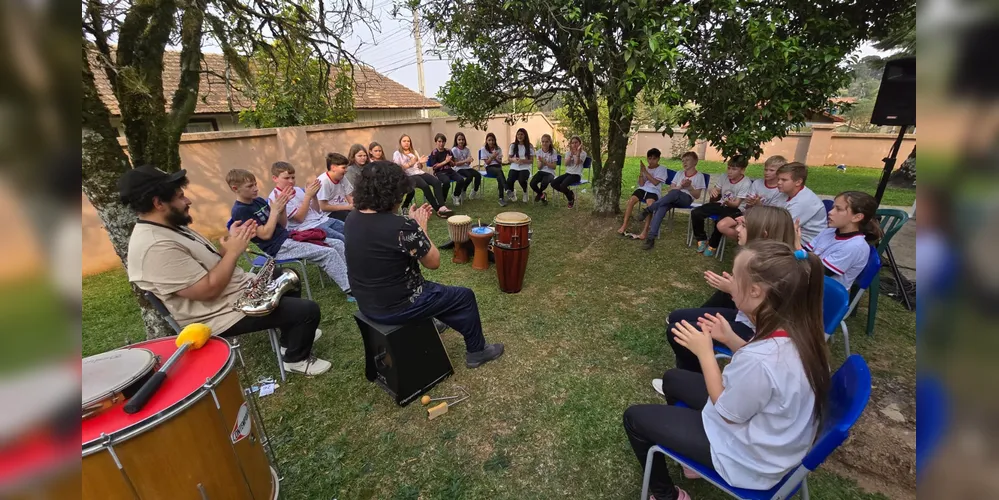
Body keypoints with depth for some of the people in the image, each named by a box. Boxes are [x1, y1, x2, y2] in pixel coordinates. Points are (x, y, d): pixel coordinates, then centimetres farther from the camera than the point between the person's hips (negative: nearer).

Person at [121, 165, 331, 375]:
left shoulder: (170, 226, 6)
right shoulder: (155, 246, -27)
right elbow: (208, 290, -29)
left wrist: (231, 241, -3)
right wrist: (233, 251, -20)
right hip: (224, 313, -11)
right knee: (308, 310, -14)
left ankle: (292, 337, 35)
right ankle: (297, 359, 13)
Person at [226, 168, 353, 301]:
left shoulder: (258, 200, 13)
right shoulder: (240, 211, -11)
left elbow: (282, 225, 12)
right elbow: (266, 234, -17)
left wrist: (282, 207, -4)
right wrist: (274, 210, -13)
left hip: (288, 237, 8)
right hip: (278, 248, -8)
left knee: (338, 244, -1)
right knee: (329, 253, -22)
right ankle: (351, 291, -20)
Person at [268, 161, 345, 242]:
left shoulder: (297, 189, 14)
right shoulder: (276, 197, -6)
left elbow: (316, 210, 15)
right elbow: (300, 218, -13)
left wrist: (314, 195, -3)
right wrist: (308, 195, -14)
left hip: (323, 220, 7)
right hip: (309, 227, -7)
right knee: (343, 240, -26)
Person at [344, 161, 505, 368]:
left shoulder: (352, 220, -5)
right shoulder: (401, 227, -29)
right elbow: (434, 262, -15)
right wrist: (421, 228, -6)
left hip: (366, 303, 8)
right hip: (396, 307, -8)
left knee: (427, 287, 34)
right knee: (465, 296, 11)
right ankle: (476, 351, 29)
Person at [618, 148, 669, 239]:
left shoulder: (662, 169, 6)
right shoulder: (645, 169, 15)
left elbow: (655, 182, -9)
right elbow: (641, 184, 6)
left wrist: (645, 172, -8)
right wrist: (641, 172, -6)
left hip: (654, 191, -3)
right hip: (643, 189, 4)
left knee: (650, 203, -36)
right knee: (631, 200, -26)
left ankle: (645, 230, -36)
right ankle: (624, 225, -21)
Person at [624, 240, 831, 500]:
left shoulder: (761, 359, -39)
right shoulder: (799, 329, -13)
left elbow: (727, 413, -21)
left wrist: (705, 352, -18)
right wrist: (731, 339, -3)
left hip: (750, 457, -8)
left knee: (634, 417, 0)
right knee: (673, 379, 22)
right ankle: (691, 455, 37)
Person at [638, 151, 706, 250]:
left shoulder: (699, 176, 8)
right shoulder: (679, 173, 20)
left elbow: (697, 196, 3)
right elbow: (670, 189, 11)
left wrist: (689, 187, -12)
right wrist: (680, 186, -7)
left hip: (686, 199, -3)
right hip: (673, 199, 3)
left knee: (675, 193, -40)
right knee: (662, 207, -34)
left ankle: (649, 209, -31)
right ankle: (651, 238, -44)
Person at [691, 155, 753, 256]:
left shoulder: (746, 184, -16)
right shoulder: (725, 177, -2)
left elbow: (736, 204, -19)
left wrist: (728, 202, -43)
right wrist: (712, 190, -21)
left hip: (735, 209, -5)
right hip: (721, 204, 6)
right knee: (695, 213, -15)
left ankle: (713, 245, -10)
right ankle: (702, 239, 5)